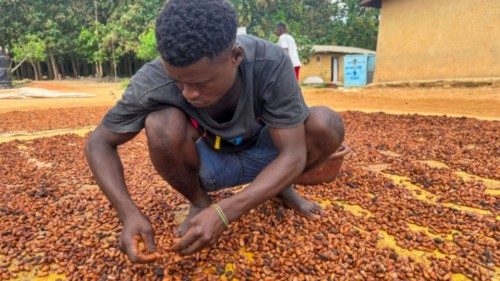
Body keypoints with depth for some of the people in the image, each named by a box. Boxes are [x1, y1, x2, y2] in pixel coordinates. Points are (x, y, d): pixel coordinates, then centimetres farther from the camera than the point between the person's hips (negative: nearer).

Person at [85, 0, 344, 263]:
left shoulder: (271, 63, -31)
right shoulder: (154, 82, -30)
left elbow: (293, 154, -29)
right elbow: (98, 143, -17)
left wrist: (224, 213, -39)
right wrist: (129, 212, -32)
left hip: (263, 155, 1)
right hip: (210, 163, 0)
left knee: (327, 124, -26)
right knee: (161, 124, -31)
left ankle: (281, 186, 6)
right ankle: (199, 201, -1)